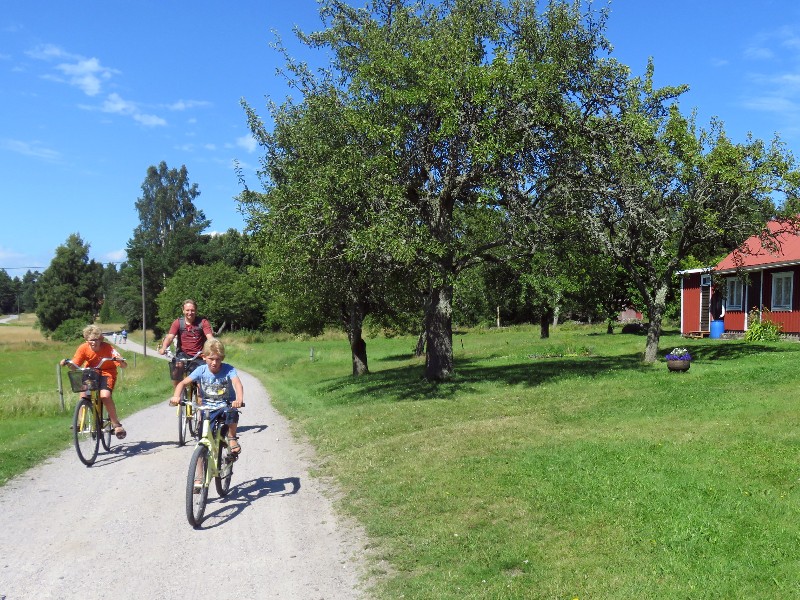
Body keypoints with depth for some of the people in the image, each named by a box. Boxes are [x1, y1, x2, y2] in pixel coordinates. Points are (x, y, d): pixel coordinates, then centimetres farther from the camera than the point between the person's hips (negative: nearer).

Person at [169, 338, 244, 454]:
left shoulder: (228, 370, -17)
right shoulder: (201, 371, -11)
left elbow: (237, 383, -33)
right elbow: (182, 383, -13)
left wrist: (239, 399, -54)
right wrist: (176, 396, -34)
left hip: (226, 405, -1)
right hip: (207, 407, 2)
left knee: (233, 413, -33)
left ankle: (232, 438, -6)